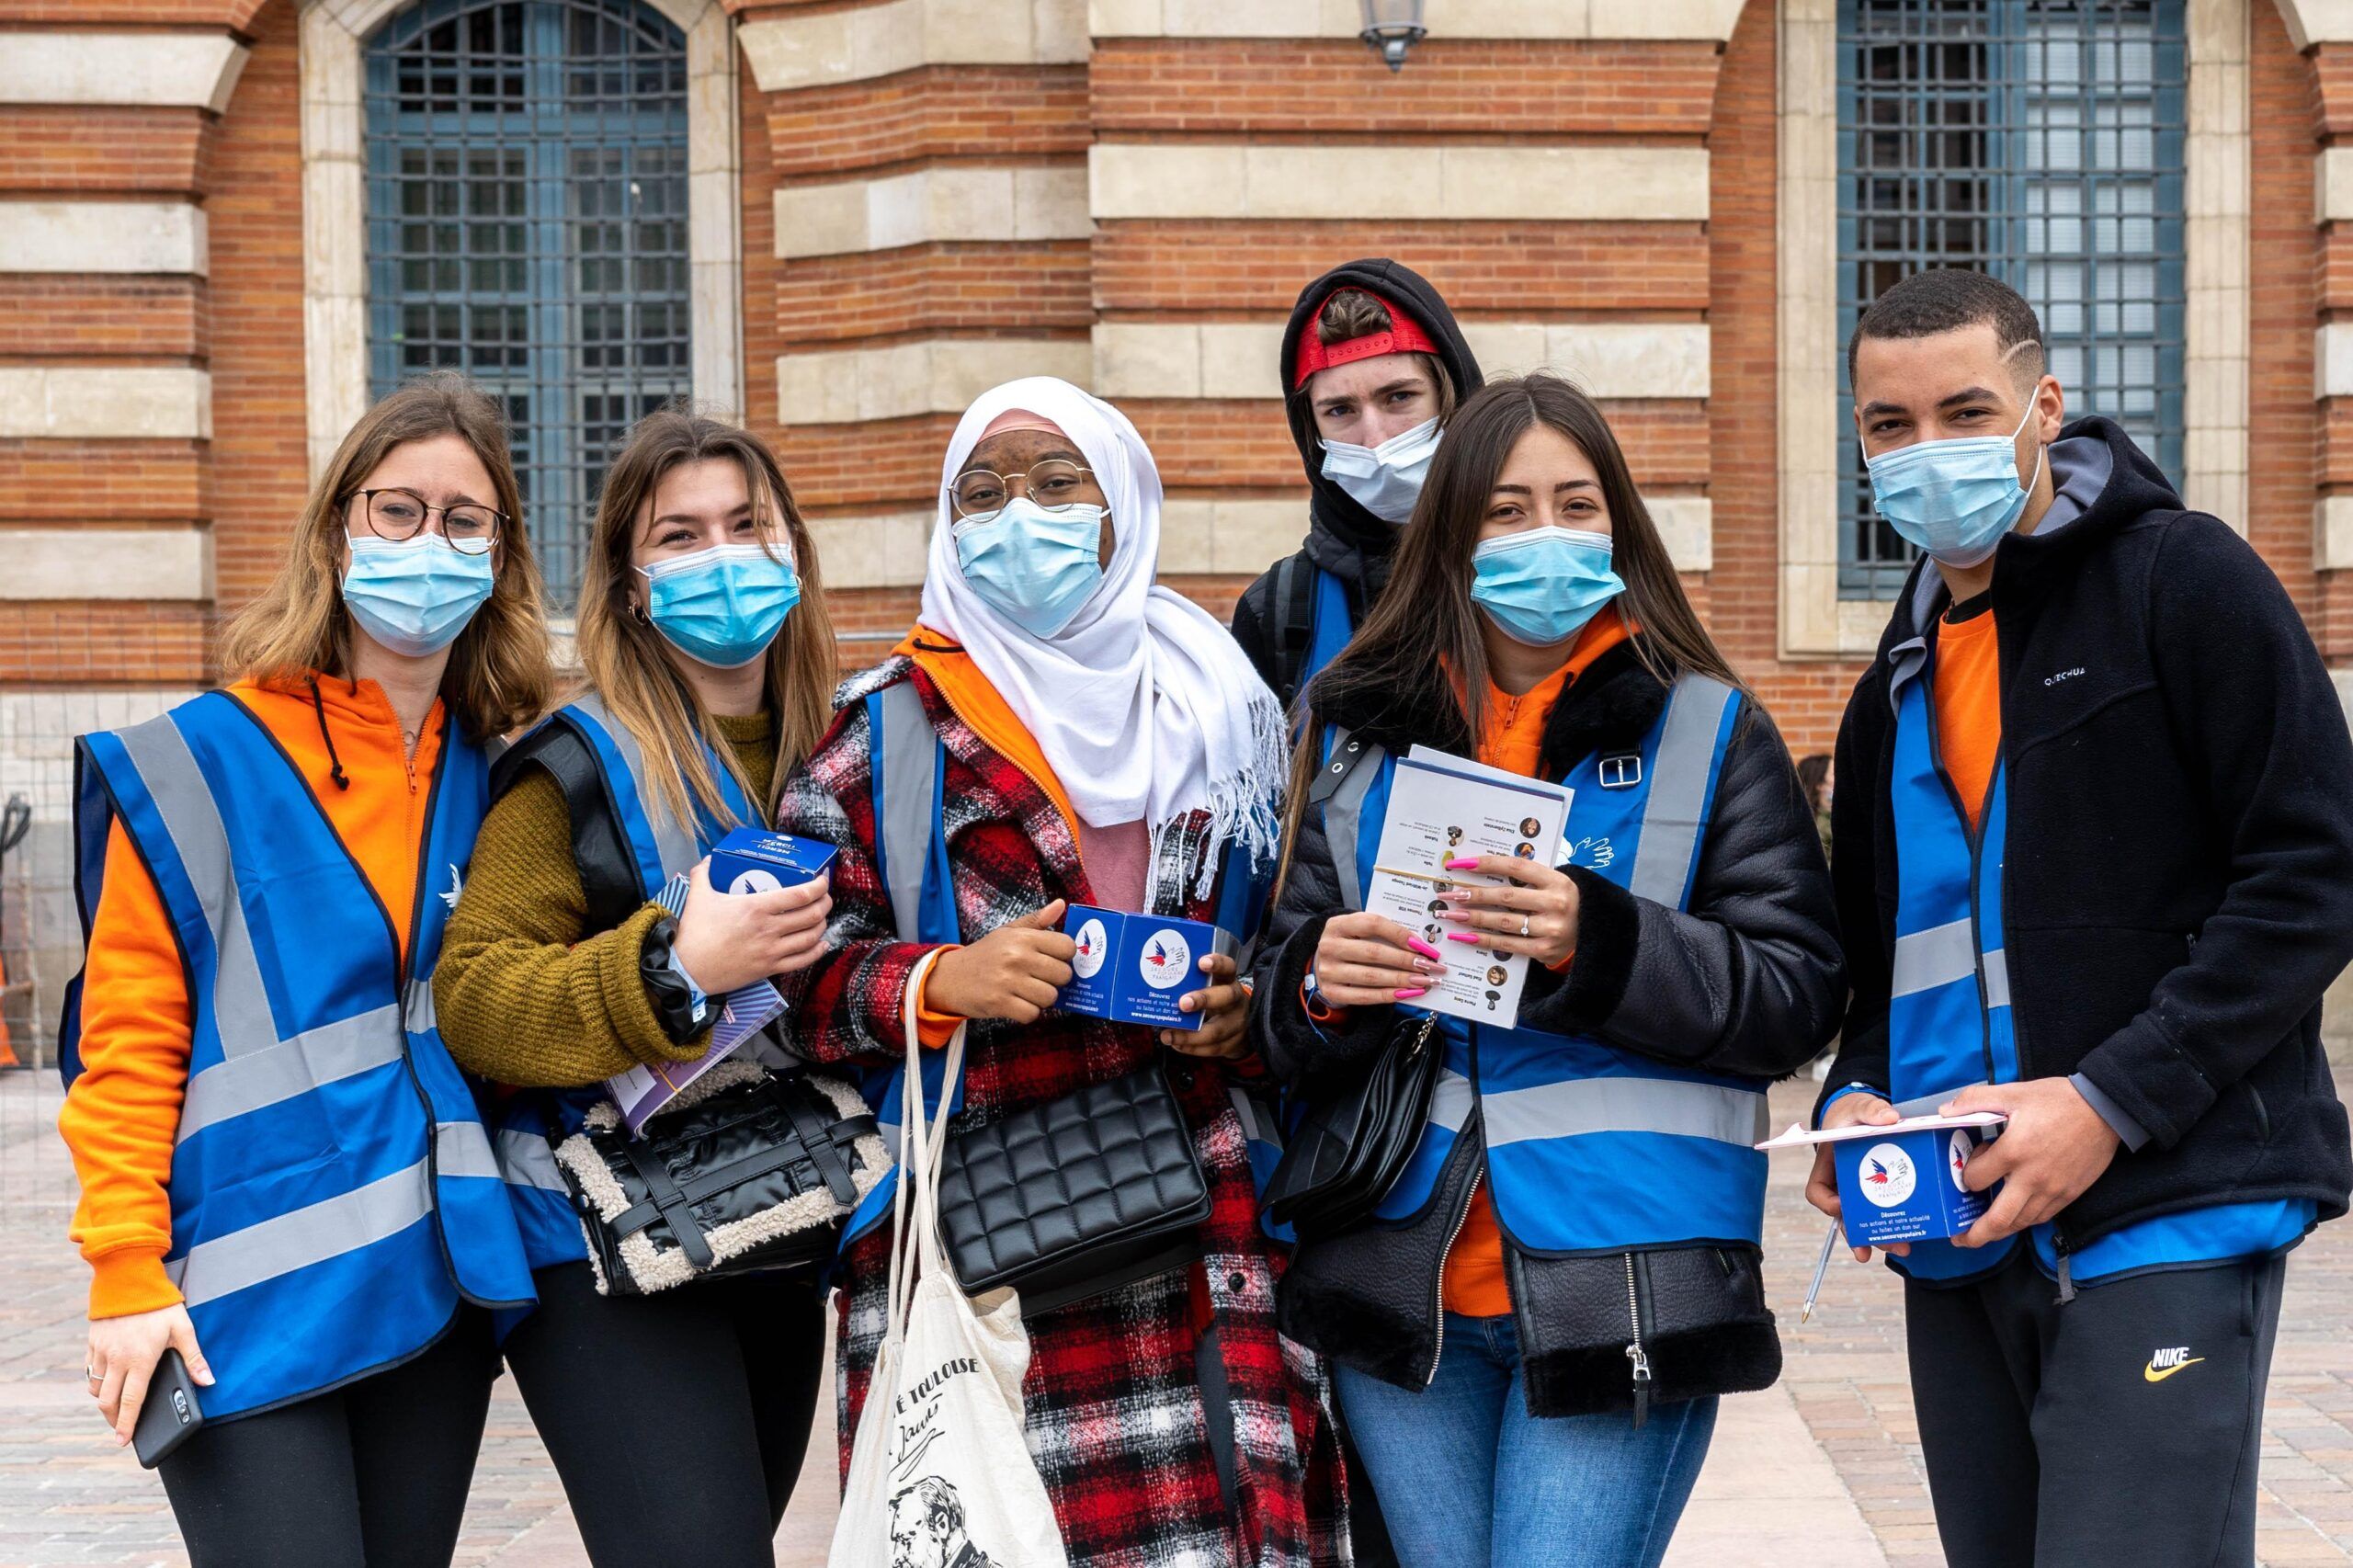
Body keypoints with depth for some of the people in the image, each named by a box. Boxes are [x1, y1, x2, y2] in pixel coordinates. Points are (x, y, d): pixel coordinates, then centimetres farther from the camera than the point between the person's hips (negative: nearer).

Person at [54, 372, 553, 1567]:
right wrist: (128, 1273, -11)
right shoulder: (202, 764, -5)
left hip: (435, 1287, 5)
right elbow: (129, 1040, -6)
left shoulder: (490, 781, 9)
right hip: (250, 1296, -5)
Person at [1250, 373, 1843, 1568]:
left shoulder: (1708, 733, 2)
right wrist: (1318, 988, -10)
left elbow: (1796, 997, -5)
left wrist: (1597, 943, -21)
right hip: (1401, 1290, 4)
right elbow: (1284, 992, 14)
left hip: (1619, 1294, -3)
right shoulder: (1362, 735, 11)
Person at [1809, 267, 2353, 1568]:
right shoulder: (1902, 677, 17)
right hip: (1958, 1238, 7)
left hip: (2164, 1219, -7)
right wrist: (1854, 1098, 2)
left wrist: (2111, 1100, -17)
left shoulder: (2184, 580, -4)